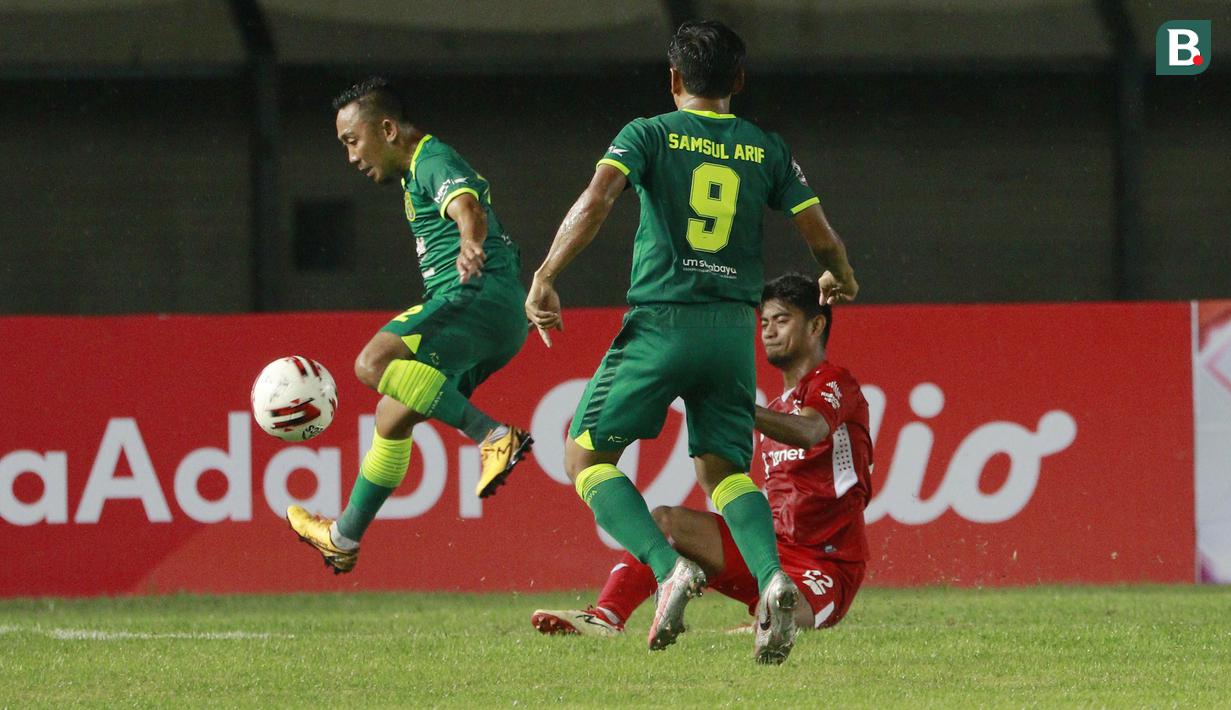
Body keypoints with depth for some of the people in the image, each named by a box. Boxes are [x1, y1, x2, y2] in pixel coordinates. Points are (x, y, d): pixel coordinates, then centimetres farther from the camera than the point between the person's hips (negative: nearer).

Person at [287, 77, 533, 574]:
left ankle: (494, 436, -34)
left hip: (482, 296, -11)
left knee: (374, 363, -29)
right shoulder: (417, 170, 25)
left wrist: (469, 245, -52)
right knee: (392, 416, 17)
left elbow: (468, 209, -30)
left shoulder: (434, 163, -8)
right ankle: (345, 538, 28)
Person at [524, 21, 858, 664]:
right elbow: (821, 237, 11)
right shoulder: (767, 151, 10)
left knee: (586, 455, 8)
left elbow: (596, 201, -13)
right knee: (725, 468, 15)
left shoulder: (649, 134, 2)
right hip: (734, 331, 4)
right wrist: (840, 280, 33)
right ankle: (772, 577, -16)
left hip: (660, 322, -4)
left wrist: (544, 278, -10)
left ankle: (670, 568, -14)